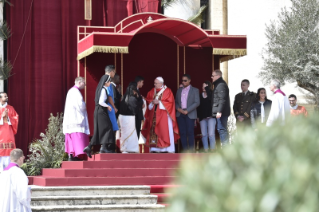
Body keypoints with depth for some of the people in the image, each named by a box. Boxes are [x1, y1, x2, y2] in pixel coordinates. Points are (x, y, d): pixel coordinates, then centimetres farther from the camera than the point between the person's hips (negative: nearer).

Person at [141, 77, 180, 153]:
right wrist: (153, 102, -10)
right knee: (153, 131, 2)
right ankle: (154, 149, 6)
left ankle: (169, 149, -4)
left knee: (165, 131, -6)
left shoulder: (167, 91, -4)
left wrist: (159, 102, -15)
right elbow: (148, 100, 12)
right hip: (154, 114, 5)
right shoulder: (152, 91, 10)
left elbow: (170, 102, -9)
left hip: (164, 114, -4)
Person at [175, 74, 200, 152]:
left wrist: (187, 111, -12)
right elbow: (176, 101, 18)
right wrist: (178, 108, -5)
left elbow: (197, 102, -4)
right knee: (182, 133, 0)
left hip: (190, 114, -4)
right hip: (180, 114, 4)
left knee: (190, 133, -8)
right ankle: (185, 151, 2)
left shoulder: (195, 90, 4)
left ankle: (191, 151, -5)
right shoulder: (179, 90, 17)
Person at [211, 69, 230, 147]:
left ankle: (225, 146, -11)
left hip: (221, 112, -10)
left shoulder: (221, 85, -13)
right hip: (219, 112, 10)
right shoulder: (218, 84, 20)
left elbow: (222, 99, -20)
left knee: (221, 129, -10)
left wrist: (219, 111, -23)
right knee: (222, 129, 10)